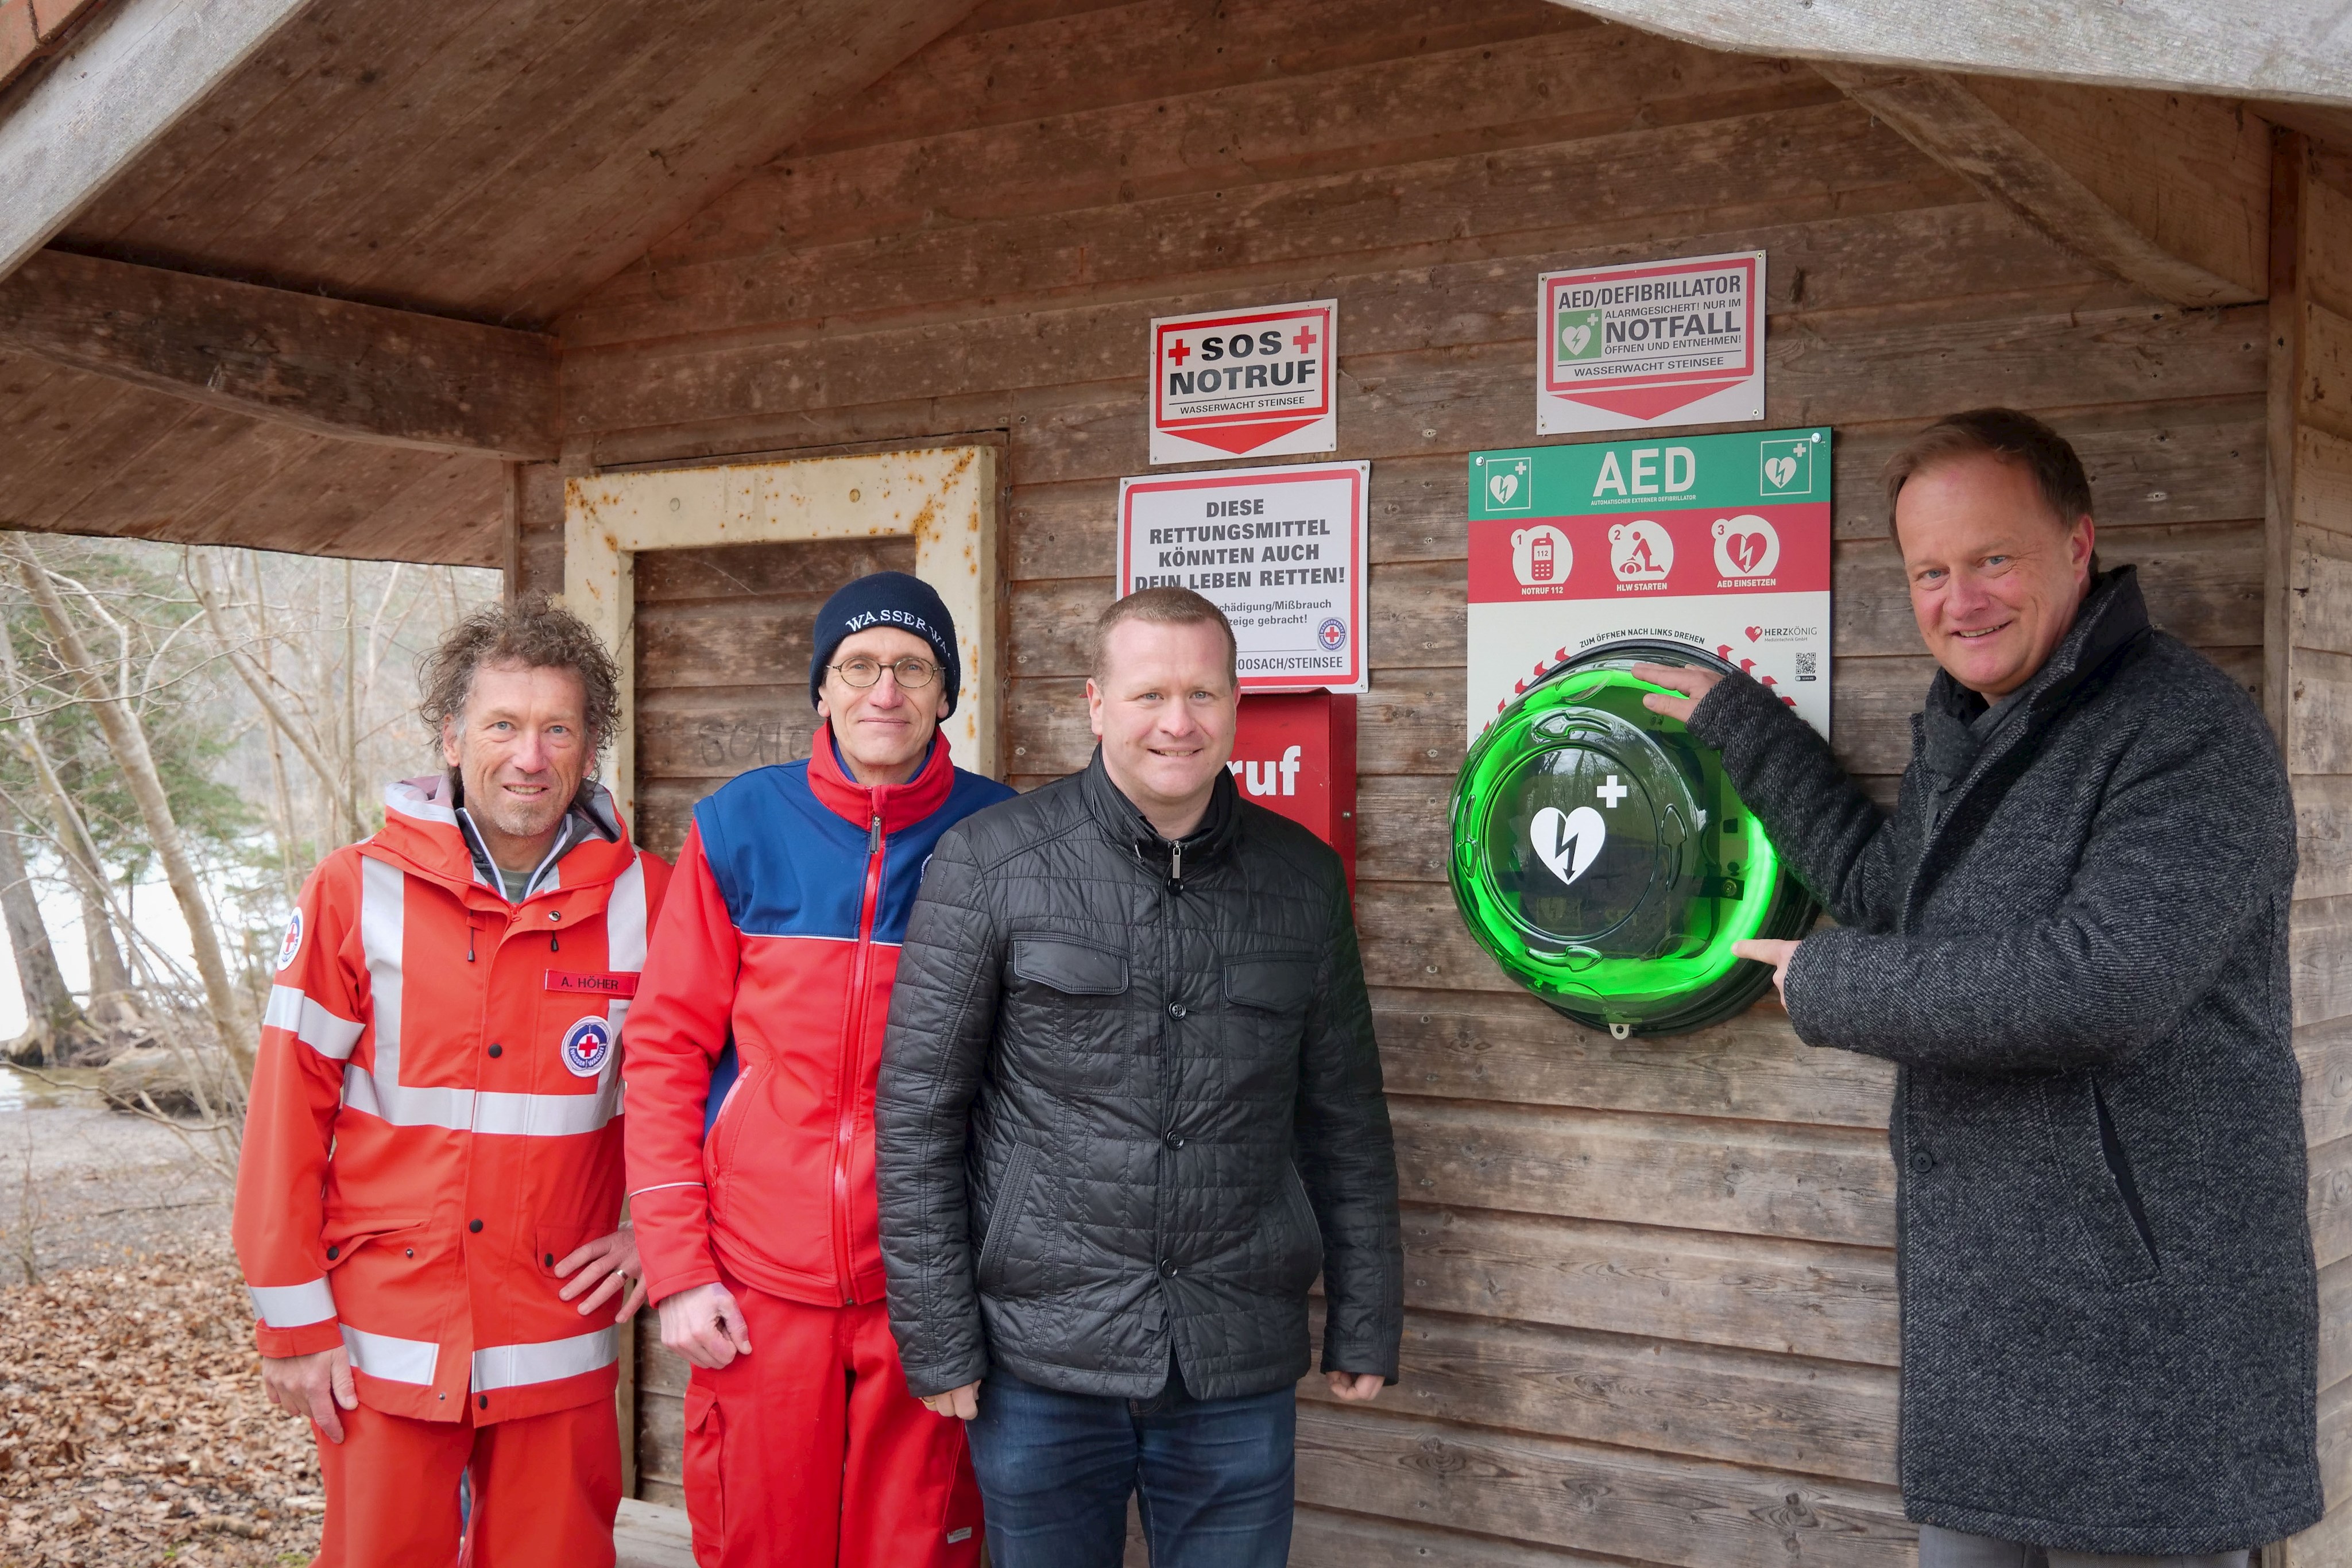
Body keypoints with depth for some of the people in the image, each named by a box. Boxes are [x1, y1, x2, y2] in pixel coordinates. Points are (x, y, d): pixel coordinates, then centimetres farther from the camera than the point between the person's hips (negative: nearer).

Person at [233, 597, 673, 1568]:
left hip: (558, 1346, 1)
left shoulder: (642, 898, 0)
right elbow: (289, 1111, -3)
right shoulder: (357, 892, -4)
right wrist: (293, 1322, -3)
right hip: (383, 1342, -1)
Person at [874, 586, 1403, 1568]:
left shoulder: (1304, 878, 5)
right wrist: (937, 1340, -7)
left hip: (1241, 1372, 2)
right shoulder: (988, 866, -6)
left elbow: (1344, 1118, 10)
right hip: (1040, 1361, -2)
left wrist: (1366, 1328, 8)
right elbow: (918, 1110, -5)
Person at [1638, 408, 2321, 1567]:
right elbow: (1886, 887, 29)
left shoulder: (2185, 731, -16)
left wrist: (1832, 987, -16)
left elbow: (2102, 987, -27)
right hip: (1978, 1306, 9)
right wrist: (1742, 727, 28)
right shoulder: (1966, 728, 12)